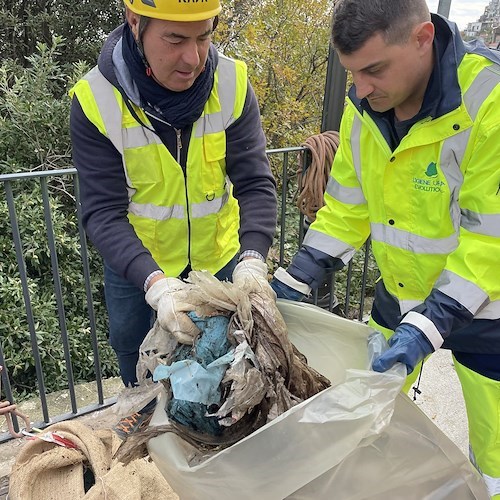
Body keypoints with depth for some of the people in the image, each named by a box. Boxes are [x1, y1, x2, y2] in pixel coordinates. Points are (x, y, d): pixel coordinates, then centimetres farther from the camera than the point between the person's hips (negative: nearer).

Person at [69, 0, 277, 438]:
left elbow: (256, 183, -20)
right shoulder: (95, 100, -24)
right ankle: (148, 408, 53)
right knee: (130, 342, 20)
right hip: (135, 259, 0)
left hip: (217, 252, 1)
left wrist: (252, 260, -37)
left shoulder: (232, 84, -20)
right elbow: (103, 212, -26)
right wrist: (155, 283, -41)